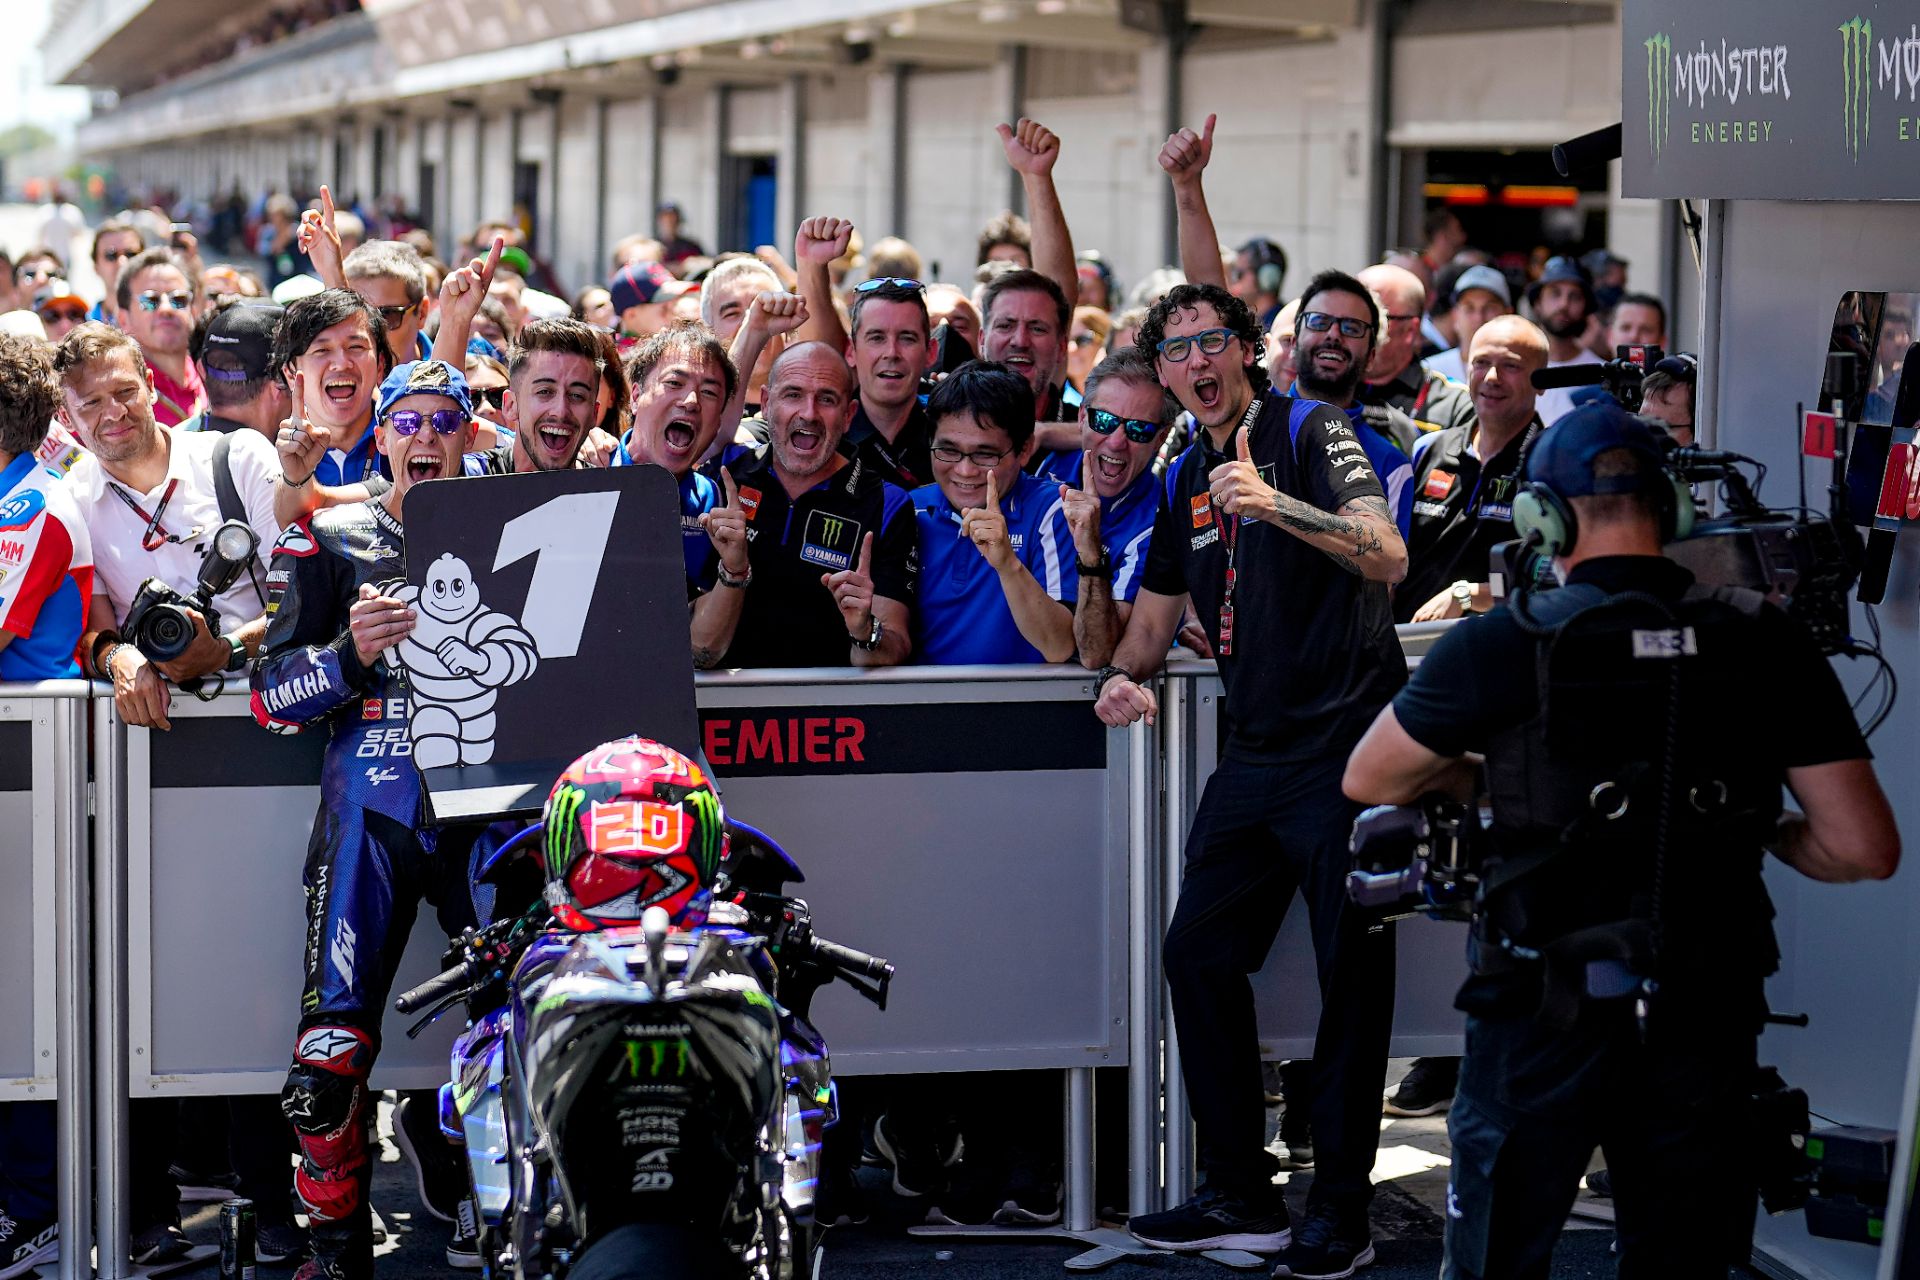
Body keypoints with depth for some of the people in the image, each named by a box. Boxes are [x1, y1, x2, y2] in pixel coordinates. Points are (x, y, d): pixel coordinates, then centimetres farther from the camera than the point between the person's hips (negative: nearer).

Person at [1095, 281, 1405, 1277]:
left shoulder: (1310, 434, -7)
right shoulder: (1183, 483, 14)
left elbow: (1389, 557, -21)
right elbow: (1152, 615, 22)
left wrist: (1275, 505, -33)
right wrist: (1123, 676, 0)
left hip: (1347, 745, -8)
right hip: (1255, 754, 8)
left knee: (1352, 972, -3)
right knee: (1198, 954, 7)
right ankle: (1239, 1197, 16)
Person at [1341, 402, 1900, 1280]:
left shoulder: (1503, 645, -10)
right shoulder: (1765, 643, -4)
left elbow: (1368, 780, 5)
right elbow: (1865, 849, -5)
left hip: (1543, 1020, -2)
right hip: (1705, 1024, 2)